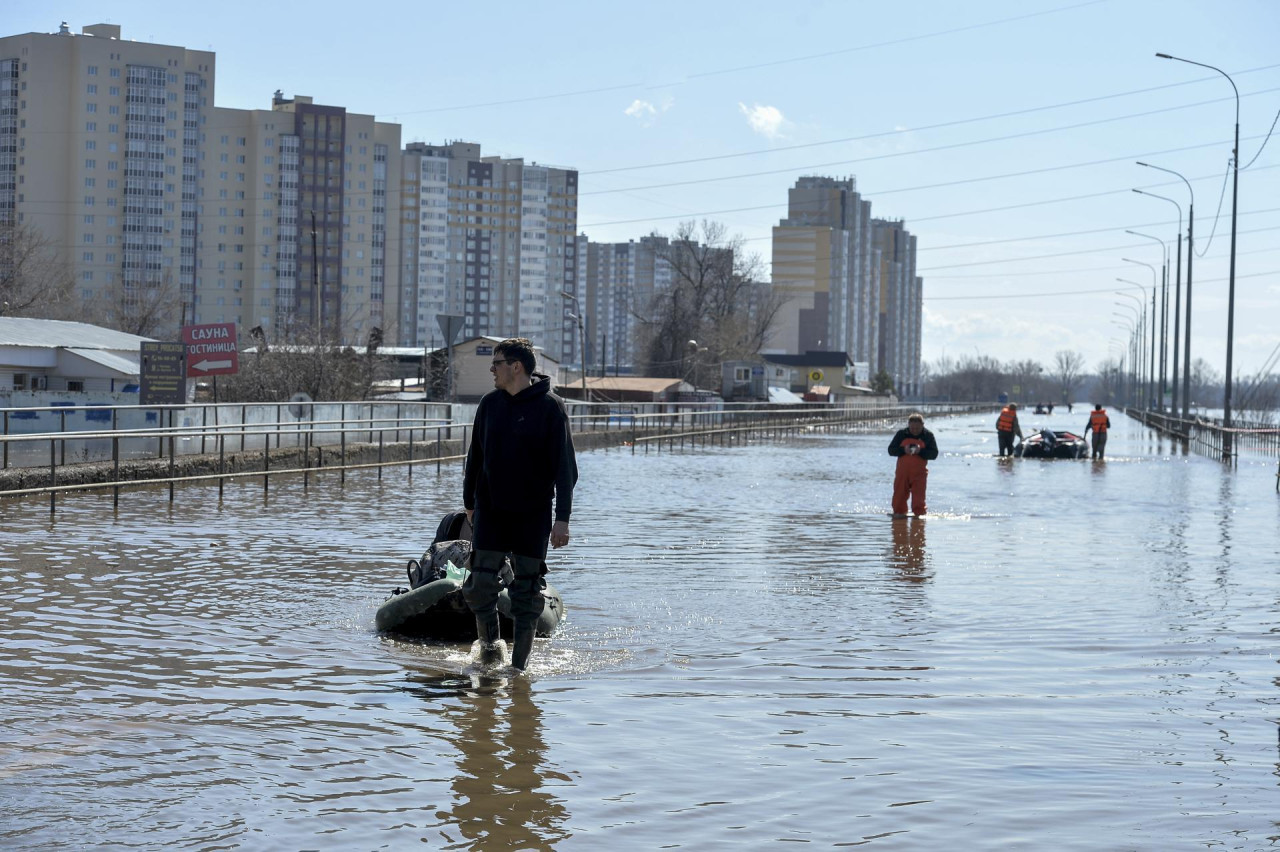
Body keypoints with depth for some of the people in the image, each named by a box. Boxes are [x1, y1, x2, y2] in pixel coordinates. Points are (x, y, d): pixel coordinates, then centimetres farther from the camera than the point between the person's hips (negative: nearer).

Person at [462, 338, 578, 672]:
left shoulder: (550, 407, -8)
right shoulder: (489, 403, 5)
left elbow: (564, 466, -9)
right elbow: (475, 456, 15)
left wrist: (562, 518, -15)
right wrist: (469, 502, 18)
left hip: (533, 515, -3)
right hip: (490, 510, 3)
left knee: (527, 593, 1)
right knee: (481, 585, -4)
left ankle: (519, 665, 10)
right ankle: (489, 647, 16)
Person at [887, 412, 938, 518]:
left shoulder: (928, 435, 0)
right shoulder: (901, 434, 3)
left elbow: (934, 454, -5)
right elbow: (891, 450, 1)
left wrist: (920, 451, -21)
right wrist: (903, 450, -17)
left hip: (919, 472, -1)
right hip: (902, 470, 1)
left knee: (918, 494, -5)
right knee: (899, 493, 3)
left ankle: (919, 513, 2)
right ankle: (899, 512, 15)